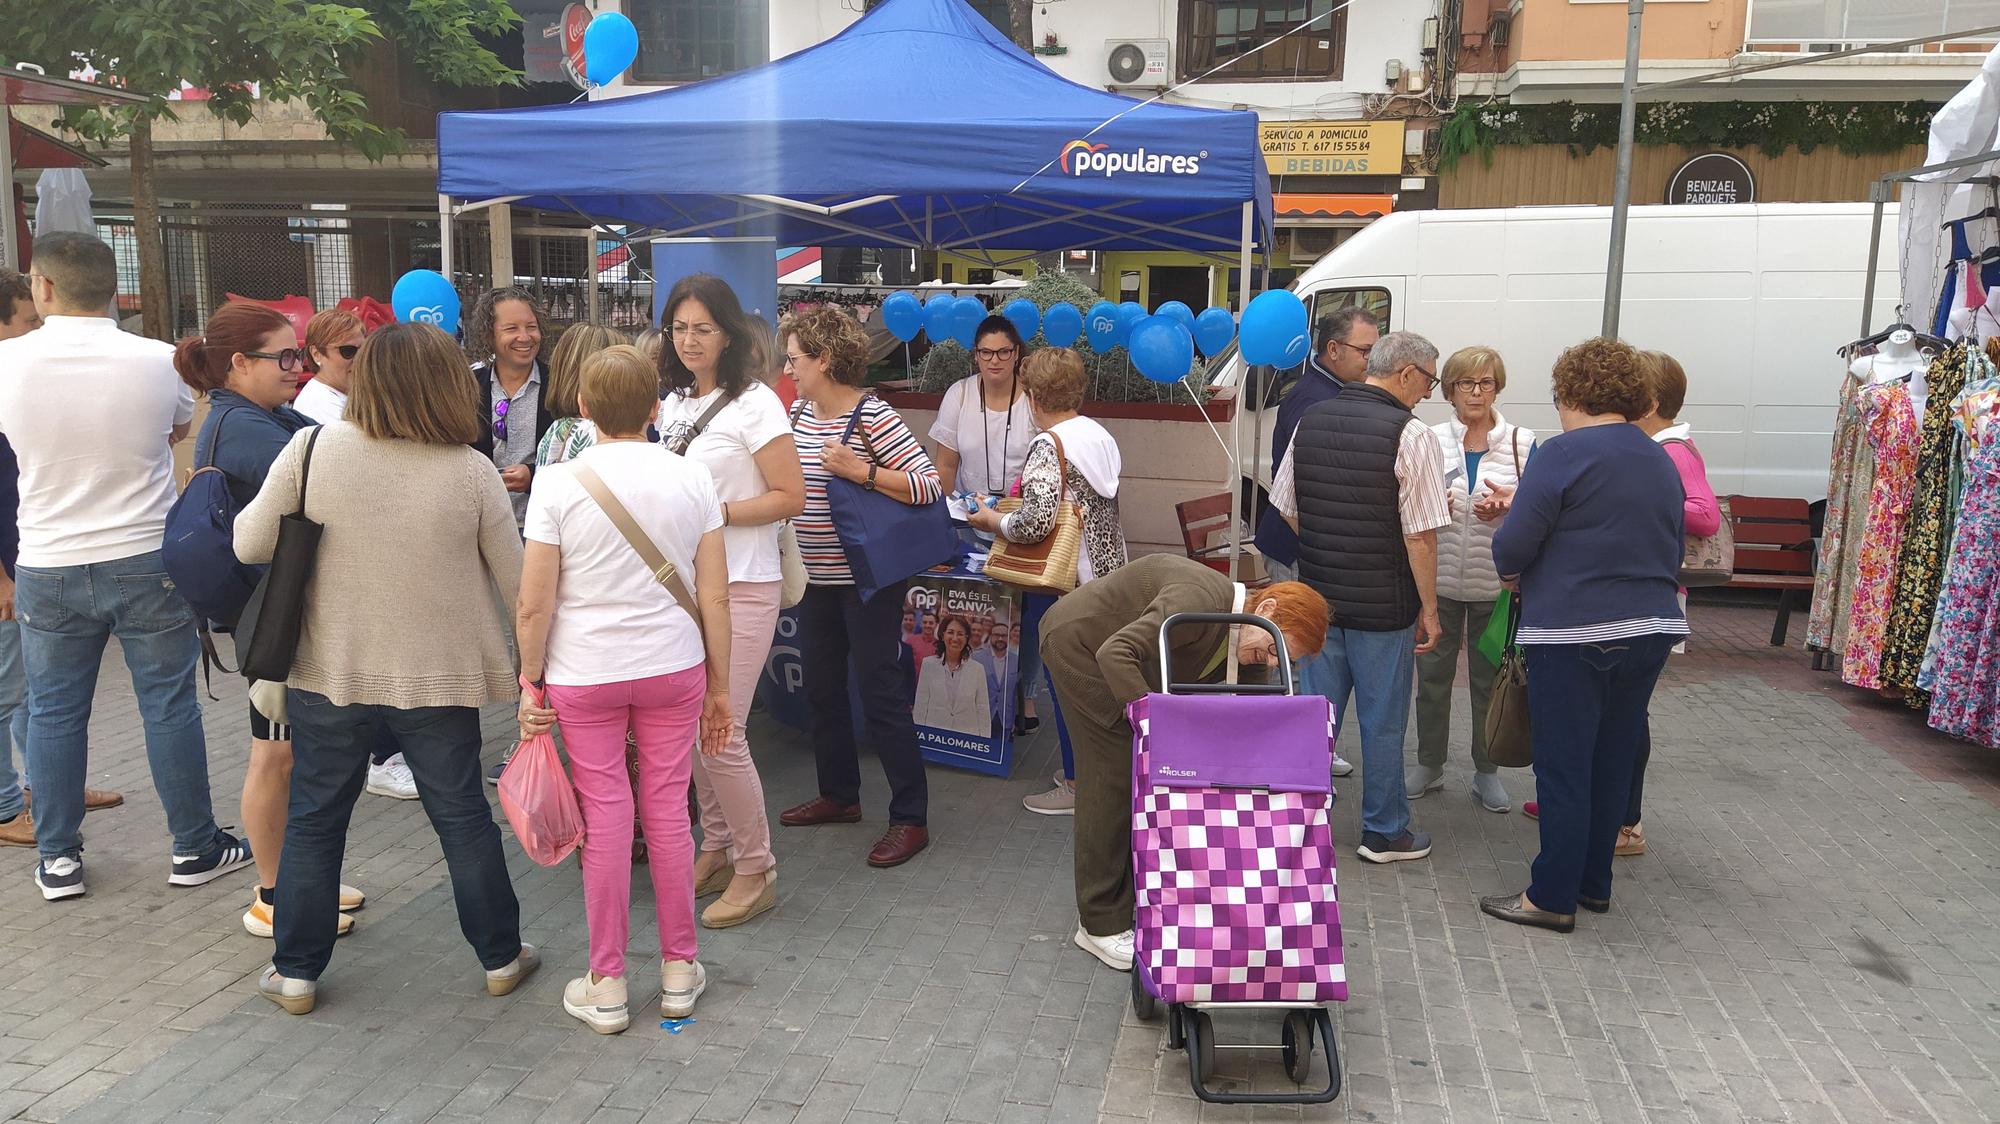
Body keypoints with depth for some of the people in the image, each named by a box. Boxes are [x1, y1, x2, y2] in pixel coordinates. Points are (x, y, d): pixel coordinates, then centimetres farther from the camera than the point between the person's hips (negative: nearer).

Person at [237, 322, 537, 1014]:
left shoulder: (312, 450, -12)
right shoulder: (472, 471, -13)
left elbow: (250, 545, -4)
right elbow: (517, 581, -6)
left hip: (331, 671, 1)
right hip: (438, 673, 0)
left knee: (315, 819, 16)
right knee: (463, 815, 13)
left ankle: (295, 973, 28)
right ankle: (501, 957, 26)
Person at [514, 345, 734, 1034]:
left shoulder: (558, 484, -9)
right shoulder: (692, 480, -3)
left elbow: (533, 605, -9)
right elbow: (715, 599, -2)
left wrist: (530, 681, 5)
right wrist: (719, 685, 8)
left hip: (583, 676, -2)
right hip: (674, 667, 2)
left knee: (605, 820, 7)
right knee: (668, 813, 12)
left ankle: (606, 987, 19)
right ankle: (679, 971, 24)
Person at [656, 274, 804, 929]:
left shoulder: (754, 403, -9)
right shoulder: (673, 404, 12)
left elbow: (791, 498, -11)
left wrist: (715, 513, -19)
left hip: (741, 586, -7)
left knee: (722, 732, -7)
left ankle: (755, 869, 10)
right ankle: (716, 848, 27)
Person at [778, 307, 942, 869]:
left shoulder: (872, 415, -16)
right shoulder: (800, 414, 7)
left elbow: (928, 484, -20)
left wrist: (861, 471, -27)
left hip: (866, 578, -8)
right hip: (817, 575, 8)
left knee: (879, 691, -3)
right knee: (822, 687, 17)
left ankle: (910, 818, 7)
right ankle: (839, 794, 34)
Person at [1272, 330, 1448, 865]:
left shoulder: (1311, 420, 3)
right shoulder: (1412, 435, -15)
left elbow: (1287, 508, 10)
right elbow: (1420, 535, -16)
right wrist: (1428, 608, -6)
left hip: (1318, 596, 5)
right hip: (1383, 605, -5)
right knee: (1383, 721, 9)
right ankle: (1383, 833, 23)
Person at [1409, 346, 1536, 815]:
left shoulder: (1522, 442, 1)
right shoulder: (1431, 440, 3)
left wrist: (1511, 504, -19)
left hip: (1497, 583, -1)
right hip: (1438, 579, 1)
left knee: (1490, 680, 9)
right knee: (1433, 675, 8)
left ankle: (1486, 772, 22)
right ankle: (1429, 764, 23)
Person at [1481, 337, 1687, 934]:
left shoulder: (1565, 453, -12)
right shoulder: (1662, 461, 11)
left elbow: (1512, 547, -13)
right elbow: (1672, 553, 18)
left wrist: (1512, 568, 8)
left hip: (1575, 632, -7)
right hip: (1651, 629, 7)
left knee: (1563, 766, 1)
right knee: (1613, 760, 16)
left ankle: (1553, 896, 8)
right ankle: (1593, 882, 27)